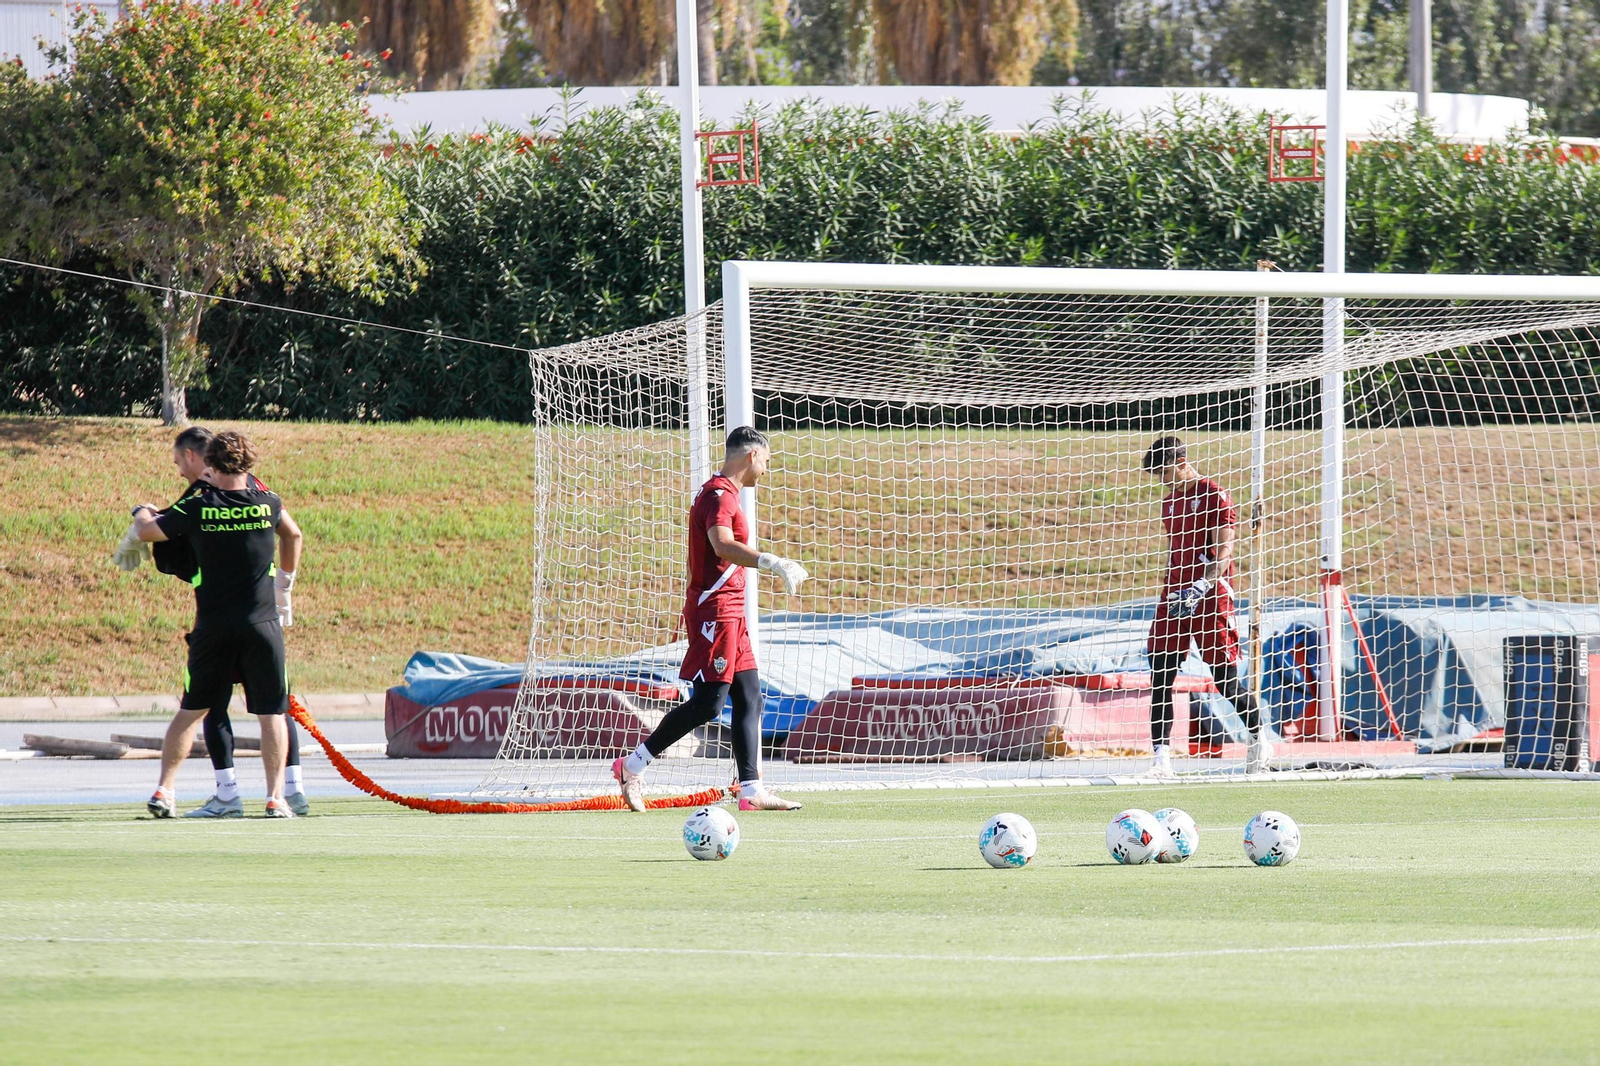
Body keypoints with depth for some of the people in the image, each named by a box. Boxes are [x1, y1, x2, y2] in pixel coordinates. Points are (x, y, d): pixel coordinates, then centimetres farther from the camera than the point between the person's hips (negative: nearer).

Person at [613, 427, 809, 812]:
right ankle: (633, 767, -5)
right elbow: (721, 545, -30)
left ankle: (751, 790, 5)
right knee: (709, 701, -12)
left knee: (749, 699, 6)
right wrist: (771, 562, -39)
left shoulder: (722, 493, 19)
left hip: (729, 613, 11)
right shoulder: (719, 495, -13)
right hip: (714, 610, -11)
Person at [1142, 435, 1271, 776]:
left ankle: (1258, 739, 20)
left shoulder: (1214, 496, -8)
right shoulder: (1170, 500, 16)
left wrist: (1204, 585, -28)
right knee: (1160, 679, -4)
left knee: (1226, 678, -2)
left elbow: (1224, 550, -15)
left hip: (1211, 597, -7)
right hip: (1175, 598, 7)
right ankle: (1162, 758, -5)